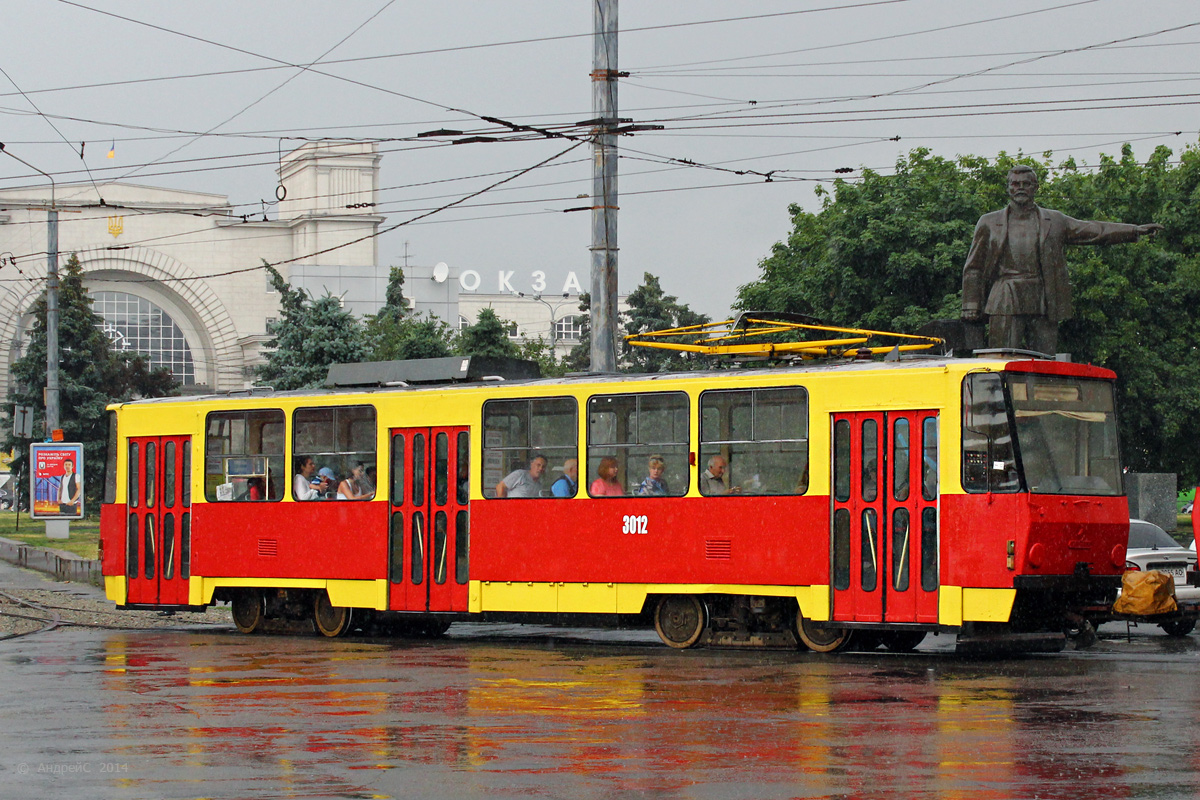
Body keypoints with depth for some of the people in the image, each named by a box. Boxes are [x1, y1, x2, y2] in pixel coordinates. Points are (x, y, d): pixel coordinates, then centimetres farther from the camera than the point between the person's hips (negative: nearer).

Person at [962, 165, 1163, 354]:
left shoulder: (1054, 221, 17)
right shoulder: (989, 223, 14)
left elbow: (1095, 231, 16)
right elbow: (973, 269, 13)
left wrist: (1136, 231, 9)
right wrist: (971, 307, 4)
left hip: (1043, 305, 2)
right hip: (1005, 304, -2)